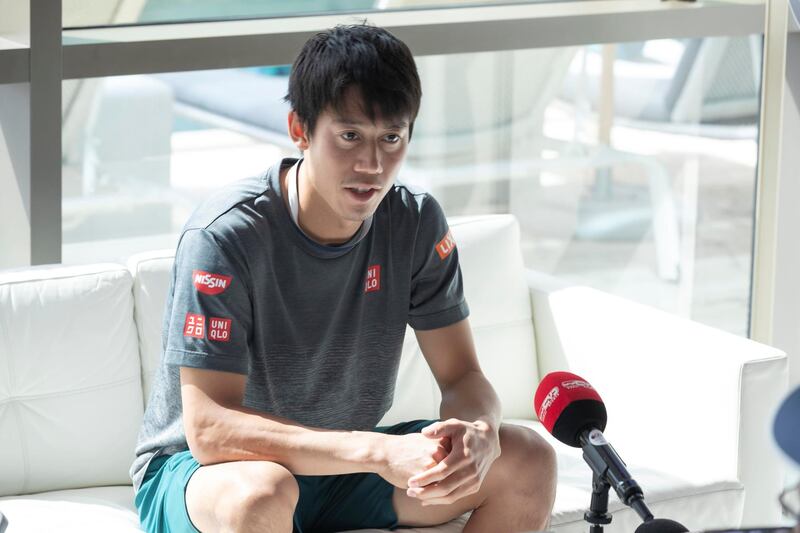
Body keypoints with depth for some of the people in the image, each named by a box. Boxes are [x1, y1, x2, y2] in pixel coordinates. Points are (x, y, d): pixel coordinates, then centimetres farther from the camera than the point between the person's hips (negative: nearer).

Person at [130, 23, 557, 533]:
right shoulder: (226, 235, -24)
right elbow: (209, 429, -31)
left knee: (528, 460, -11)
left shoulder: (416, 224, -6)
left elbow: (463, 376, -3)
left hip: (342, 463, 6)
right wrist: (380, 452, -40)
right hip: (195, 470, -6)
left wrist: (478, 431, -30)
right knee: (262, 491, -41)